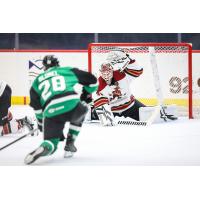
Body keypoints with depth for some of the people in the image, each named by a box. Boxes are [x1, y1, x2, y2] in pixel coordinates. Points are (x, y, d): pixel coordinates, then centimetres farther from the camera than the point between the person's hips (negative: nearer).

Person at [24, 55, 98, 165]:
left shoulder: (37, 81, 28)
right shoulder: (67, 70, 24)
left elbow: (37, 107, 27)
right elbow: (91, 80, 28)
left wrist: (42, 124, 39)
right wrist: (86, 94, 45)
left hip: (51, 113, 1)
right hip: (72, 105, 0)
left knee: (51, 142, 13)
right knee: (78, 115, 36)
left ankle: (42, 149, -22)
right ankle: (69, 144, 27)